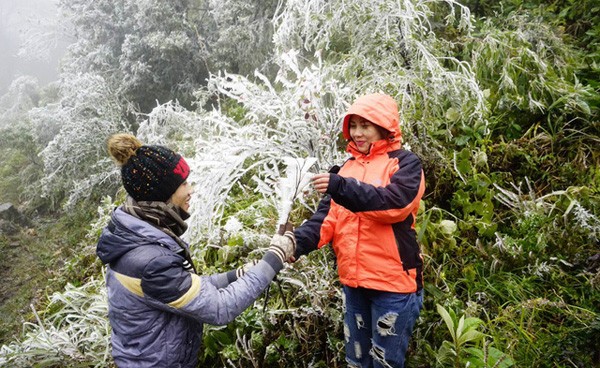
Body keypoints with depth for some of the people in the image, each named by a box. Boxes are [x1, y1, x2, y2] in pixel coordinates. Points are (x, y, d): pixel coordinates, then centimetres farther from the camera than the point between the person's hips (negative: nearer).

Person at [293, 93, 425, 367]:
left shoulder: (405, 163, -5)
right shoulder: (347, 168, 10)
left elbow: (394, 202, -24)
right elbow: (328, 217, 1)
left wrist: (342, 187, -32)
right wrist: (299, 241, -17)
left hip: (392, 282, -5)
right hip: (353, 281, 6)